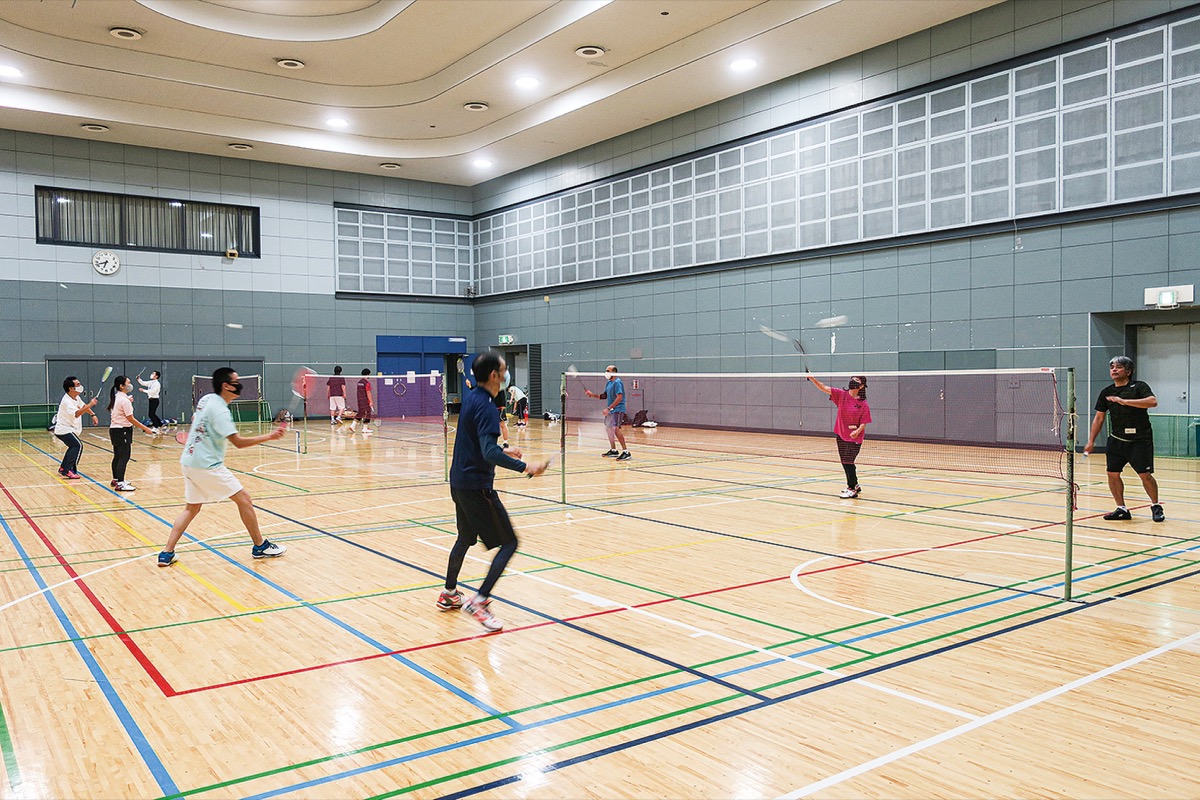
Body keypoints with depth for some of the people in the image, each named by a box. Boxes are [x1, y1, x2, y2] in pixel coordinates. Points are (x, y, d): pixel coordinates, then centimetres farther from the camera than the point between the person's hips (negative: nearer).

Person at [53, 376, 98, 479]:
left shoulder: (76, 397, 4)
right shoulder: (67, 401, -26)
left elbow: (84, 406, 24)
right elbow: (76, 414, -41)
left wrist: (93, 415, 11)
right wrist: (90, 405, -49)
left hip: (69, 429, 11)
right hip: (64, 429, -11)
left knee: (74, 446, 25)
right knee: (78, 445, -23)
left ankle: (63, 468, 40)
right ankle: (68, 471, -23)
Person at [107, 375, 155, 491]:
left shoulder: (116, 398, 10)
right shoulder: (124, 400, -18)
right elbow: (131, 419, -17)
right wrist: (145, 429, -14)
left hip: (114, 429, 10)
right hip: (123, 431, -10)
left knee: (117, 456, 18)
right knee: (124, 457, -9)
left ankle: (116, 480, 29)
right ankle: (120, 484, -10)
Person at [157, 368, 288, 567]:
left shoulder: (206, 399, 7)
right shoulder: (220, 410, -20)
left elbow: (194, 419, 27)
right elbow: (239, 442, -24)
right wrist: (269, 437, -23)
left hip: (189, 462, 9)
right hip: (207, 466, -9)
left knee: (192, 508, 16)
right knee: (244, 499, -1)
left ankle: (167, 554, 10)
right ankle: (260, 546, 7)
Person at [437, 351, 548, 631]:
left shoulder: (471, 398, 9)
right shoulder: (486, 407, -21)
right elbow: (489, 453, -30)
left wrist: (503, 450, 23)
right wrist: (525, 467, -30)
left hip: (460, 481, 10)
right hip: (477, 486, -10)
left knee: (466, 538, 26)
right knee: (508, 543, -5)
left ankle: (449, 594, 39)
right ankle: (479, 600, -7)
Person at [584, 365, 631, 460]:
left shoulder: (617, 382, -14)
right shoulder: (609, 383, 15)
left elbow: (619, 397, -22)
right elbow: (605, 396, 21)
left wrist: (608, 408, -23)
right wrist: (593, 394, 9)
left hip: (617, 410, -10)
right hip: (610, 410, 10)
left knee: (615, 429, -19)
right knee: (608, 428, 15)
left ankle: (626, 452, -18)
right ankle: (613, 451, 27)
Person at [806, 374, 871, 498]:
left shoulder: (863, 404, -11)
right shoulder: (841, 395, -4)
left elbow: (863, 423, -9)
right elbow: (824, 388, -13)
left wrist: (858, 431, -29)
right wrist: (812, 379, -28)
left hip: (855, 437, -4)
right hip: (841, 435, 4)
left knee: (848, 462, -9)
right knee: (845, 462, 13)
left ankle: (852, 489, 5)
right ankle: (854, 485, 32)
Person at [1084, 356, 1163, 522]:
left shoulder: (1139, 387, -5)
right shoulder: (1106, 392, 8)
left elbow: (1153, 401, -24)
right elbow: (1099, 417, 13)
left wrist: (1124, 401, -28)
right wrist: (1091, 441, 10)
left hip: (1140, 440, -4)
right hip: (1116, 439, 5)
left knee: (1145, 475, -5)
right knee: (1112, 473, 0)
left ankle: (1156, 507, 17)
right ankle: (1122, 509, 13)